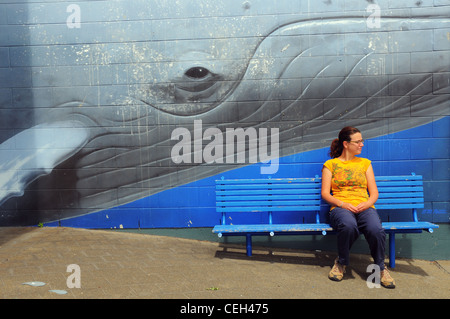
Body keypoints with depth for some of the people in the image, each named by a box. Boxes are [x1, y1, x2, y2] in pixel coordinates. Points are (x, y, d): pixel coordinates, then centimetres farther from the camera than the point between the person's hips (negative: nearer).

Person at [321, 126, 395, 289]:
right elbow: (325, 193, 5)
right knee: (348, 226, -39)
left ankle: (380, 267, -5)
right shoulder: (330, 164, 13)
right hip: (341, 208, -2)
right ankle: (341, 263, -9)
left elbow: (374, 193, 16)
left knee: (376, 229, -33)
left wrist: (367, 204, -7)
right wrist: (343, 204, -13)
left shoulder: (365, 163, 22)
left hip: (364, 207, 2)